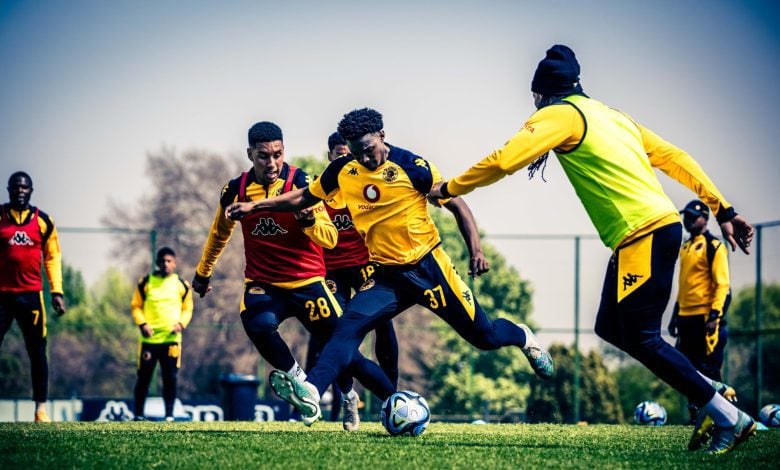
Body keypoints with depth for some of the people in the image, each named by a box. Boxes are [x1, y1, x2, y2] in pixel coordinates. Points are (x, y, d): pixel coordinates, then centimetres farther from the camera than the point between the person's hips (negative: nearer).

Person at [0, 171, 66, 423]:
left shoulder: (43, 221, 5)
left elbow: (53, 257, 9)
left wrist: (57, 292, 1)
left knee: (37, 352, 3)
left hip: (31, 295, 1)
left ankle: (41, 409, 8)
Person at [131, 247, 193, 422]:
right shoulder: (145, 282, 3)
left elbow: (187, 309, 12)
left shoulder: (182, 285, 7)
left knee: (170, 378, -1)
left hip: (171, 338, 1)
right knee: (144, 377, 2)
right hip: (149, 338, -1)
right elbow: (136, 306, 7)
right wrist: (142, 324, -9)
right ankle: (138, 414, 11)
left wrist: (181, 323, -6)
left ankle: (169, 415, 6)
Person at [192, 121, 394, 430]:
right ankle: (300, 383, -11)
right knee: (258, 324, -32)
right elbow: (219, 234, 18)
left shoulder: (301, 182, -12)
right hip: (263, 283, 1)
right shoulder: (236, 190, -3)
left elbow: (330, 238, -15)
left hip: (307, 282, -1)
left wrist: (308, 221, -36)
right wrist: (202, 273, 30)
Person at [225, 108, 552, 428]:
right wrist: (255, 206, 3)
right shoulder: (343, 171, -2)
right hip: (386, 276, 3)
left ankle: (523, 338, 37)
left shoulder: (412, 166, -14)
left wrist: (475, 250, -15)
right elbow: (303, 198, 11)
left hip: (428, 267, -3)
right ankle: (310, 392, -35)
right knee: (350, 324, -21)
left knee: (484, 336, 3)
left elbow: (457, 204, -6)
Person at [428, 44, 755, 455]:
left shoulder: (560, 115, -2)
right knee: (611, 327, 13)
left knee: (640, 338, -6)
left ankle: (728, 418, -7)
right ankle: (709, 393, 10)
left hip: (644, 233, -9)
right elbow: (674, 158, 19)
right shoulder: (611, 115, 22)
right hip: (660, 225, 9)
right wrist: (723, 210, 19)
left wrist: (449, 189, 2)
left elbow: (504, 161, -11)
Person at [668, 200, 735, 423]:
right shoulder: (686, 247, 18)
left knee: (708, 369, -8)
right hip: (687, 318, 8)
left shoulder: (713, 246, -8)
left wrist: (715, 316, -20)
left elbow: (722, 285, -13)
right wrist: (676, 315, 20)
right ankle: (696, 412, 15)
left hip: (705, 318, -8)